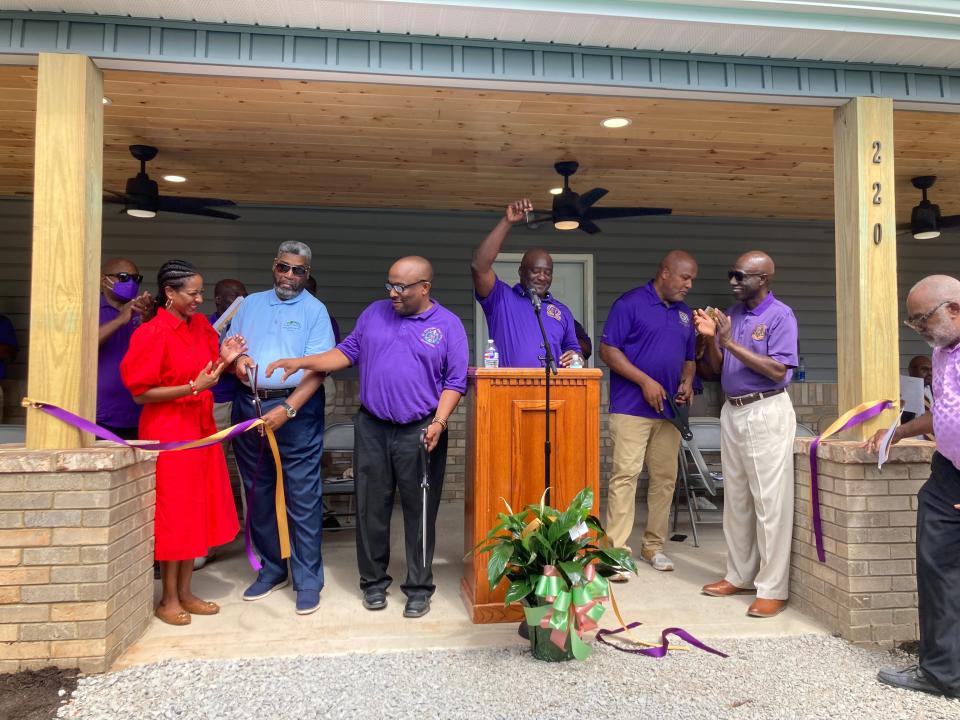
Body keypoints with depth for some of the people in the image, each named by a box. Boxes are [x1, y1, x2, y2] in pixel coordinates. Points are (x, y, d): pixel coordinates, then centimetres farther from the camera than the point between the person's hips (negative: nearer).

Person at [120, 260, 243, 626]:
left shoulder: (200, 325, 7)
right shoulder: (151, 333, -13)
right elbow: (141, 392, -13)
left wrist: (223, 359, -6)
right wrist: (193, 387, -22)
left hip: (201, 427, 7)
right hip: (168, 430, -7)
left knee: (198, 510, 11)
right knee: (173, 513, 1)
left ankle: (185, 592, 23)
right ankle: (168, 599, 15)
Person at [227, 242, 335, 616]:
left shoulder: (314, 310, 0)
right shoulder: (250, 304, 15)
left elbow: (318, 369, -8)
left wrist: (287, 410, -18)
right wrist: (235, 360, -9)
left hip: (296, 409, -5)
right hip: (248, 406, 5)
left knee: (303, 498, -3)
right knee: (258, 494, 12)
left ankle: (308, 580, 7)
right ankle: (271, 569, 27)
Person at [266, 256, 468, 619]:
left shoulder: (448, 325, -2)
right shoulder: (375, 313, 8)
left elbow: (455, 382, -3)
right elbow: (348, 352, 11)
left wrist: (439, 422, -14)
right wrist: (302, 362, -1)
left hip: (420, 432, -3)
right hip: (372, 429, 3)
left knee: (419, 512, 5)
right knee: (371, 508, 9)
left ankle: (419, 587, 20)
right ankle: (373, 581, 26)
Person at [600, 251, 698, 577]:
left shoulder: (685, 313, 17)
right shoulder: (630, 303, -4)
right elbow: (608, 350, -9)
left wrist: (687, 382, 3)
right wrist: (645, 381, -15)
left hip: (669, 410, 7)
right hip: (631, 408, -6)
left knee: (665, 478, 8)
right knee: (625, 475, -9)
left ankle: (654, 545, 21)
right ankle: (617, 550, -2)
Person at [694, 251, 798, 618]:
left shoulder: (780, 315, -8)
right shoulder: (733, 314, 11)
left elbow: (778, 370, -18)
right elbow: (718, 368, 11)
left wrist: (731, 343, -19)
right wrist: (710, 338, -6)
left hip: (766, 412, -7)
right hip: (732, 411, 7)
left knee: (769, 501, -3)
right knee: (736, 499, 13)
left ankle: (773, 588, 5)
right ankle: (740, 575, 24)